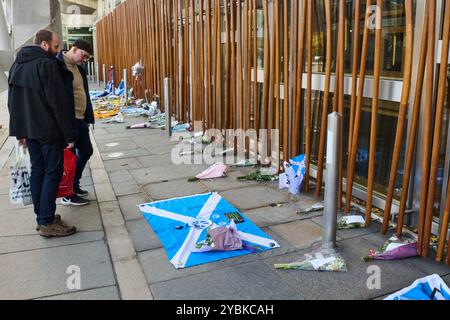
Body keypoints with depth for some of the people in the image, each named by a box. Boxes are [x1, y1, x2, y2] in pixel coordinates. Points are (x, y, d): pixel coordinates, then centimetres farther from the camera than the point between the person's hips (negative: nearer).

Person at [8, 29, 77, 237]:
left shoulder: (17, 65, 14)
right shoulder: (46, 65, -14)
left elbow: (13, 102, 17)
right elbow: (58, 103, -18)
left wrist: (20, 131, 19)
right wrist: (69, 134, -14)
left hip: (29, 130, 8)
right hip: (48, 130, -8)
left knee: (37, 170, 13)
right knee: (53, 172, -3)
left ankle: (41, 217, 19)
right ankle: (47, 223, -1)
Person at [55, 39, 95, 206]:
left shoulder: (78, 68, 14)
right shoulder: (58, 66, -15)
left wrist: (88, 117, 16)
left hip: (80, 119, 9)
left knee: (86, 151, 18)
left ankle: (74, 185, 34)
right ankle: (68, 195, 16)